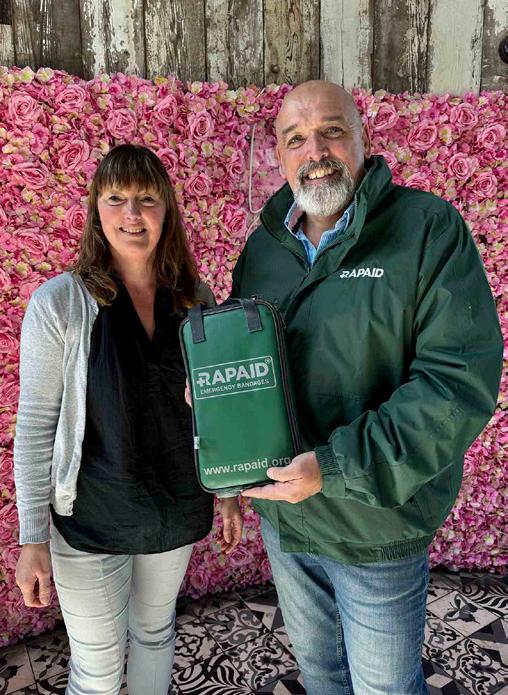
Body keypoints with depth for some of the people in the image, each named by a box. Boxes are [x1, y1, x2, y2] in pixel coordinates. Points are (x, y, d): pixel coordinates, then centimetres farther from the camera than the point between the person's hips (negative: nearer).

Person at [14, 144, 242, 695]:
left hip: (180, 509, 4)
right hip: (93, 521, -3)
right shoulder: (59, 303, -15)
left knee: (156, 630, 26)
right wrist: (32, 538, -11)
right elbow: (35, 426, -12)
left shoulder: (195, 298, -4)